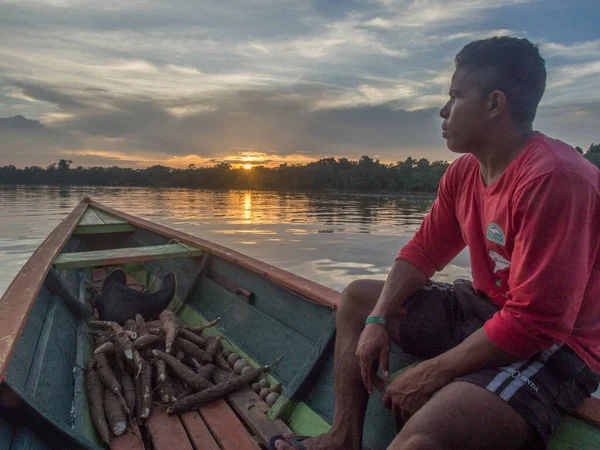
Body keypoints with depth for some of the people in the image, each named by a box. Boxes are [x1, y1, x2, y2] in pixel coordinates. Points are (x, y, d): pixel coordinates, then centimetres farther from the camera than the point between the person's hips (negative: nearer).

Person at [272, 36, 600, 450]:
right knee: (358, 298, 12)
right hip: (484, 309, 9)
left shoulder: (554, 179, -26)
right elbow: (422, 252, 5)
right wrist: (378, 321, -7)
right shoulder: (464, 172, 2)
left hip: (552, 346, -8)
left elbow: (534, 323, -28)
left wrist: (433, 373, -20)